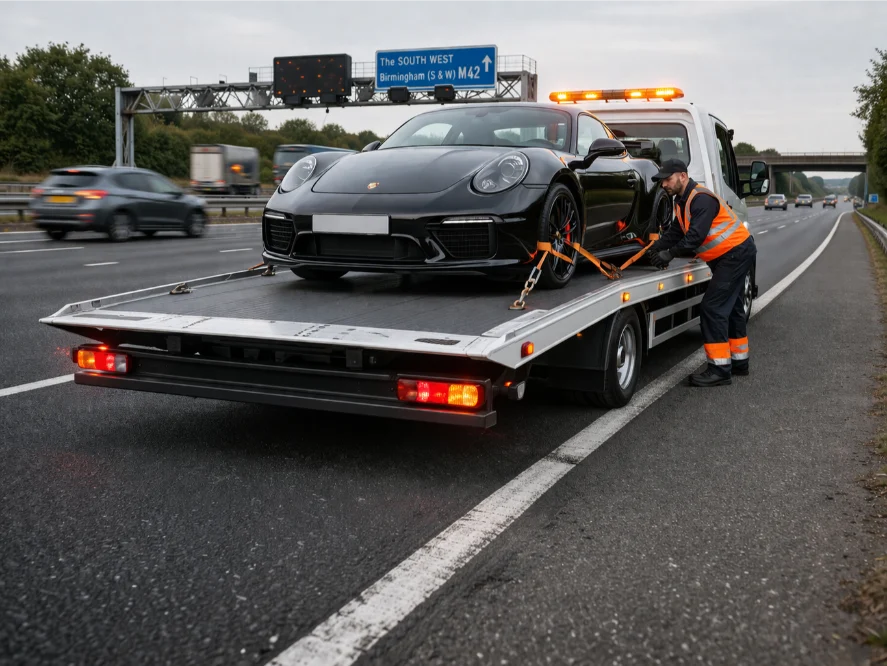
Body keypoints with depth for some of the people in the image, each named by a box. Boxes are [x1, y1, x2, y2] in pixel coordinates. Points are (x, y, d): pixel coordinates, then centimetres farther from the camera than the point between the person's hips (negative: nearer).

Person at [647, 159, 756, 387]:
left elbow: (696, 236, -32)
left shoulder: (701, 199, -23)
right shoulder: (683, 201, 10)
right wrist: (656, 247, -7)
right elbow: (676, 231, 7)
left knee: (713, 308, -14)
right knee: (731, 308, 19)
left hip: (736, 254, -11)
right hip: (729, 256, 11)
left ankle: (720, 369, -13)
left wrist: (670, 254, -29)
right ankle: (739, 361, 32)